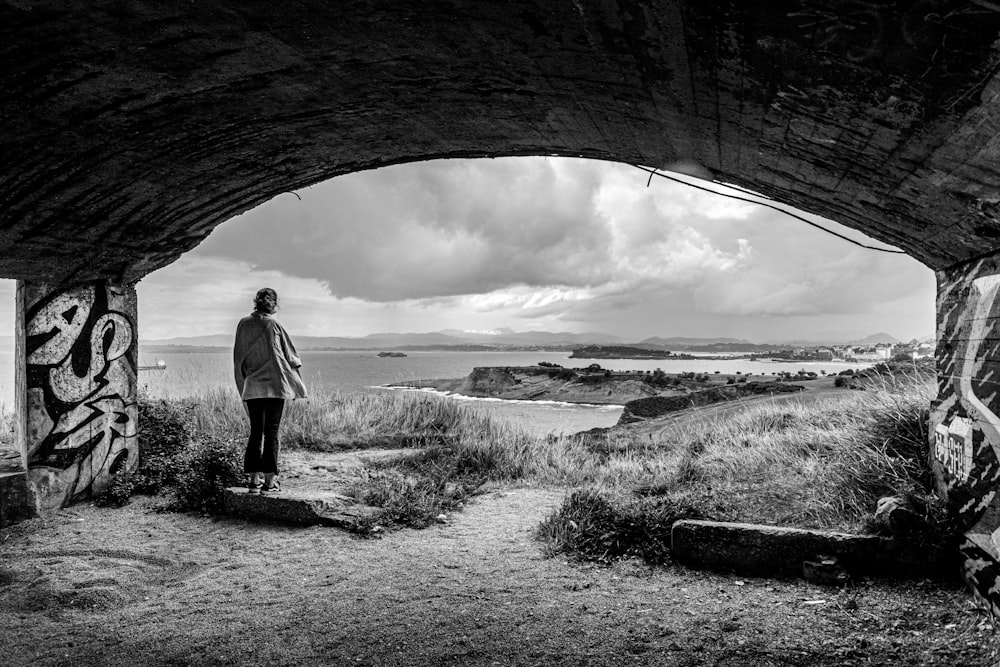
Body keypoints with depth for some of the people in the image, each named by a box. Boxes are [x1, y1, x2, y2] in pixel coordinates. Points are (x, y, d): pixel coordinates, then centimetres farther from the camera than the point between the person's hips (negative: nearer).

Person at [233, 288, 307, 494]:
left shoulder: (243, 324, 3)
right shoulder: (273, 324, -7)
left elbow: (238, 359, 10)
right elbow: (290, 355, 0)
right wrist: (296, 384, 15)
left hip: (251, 387, 4)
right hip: (275, 385, -4)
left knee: (255, 432, 11)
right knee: (271, 433, 0)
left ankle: (253, 479, 12)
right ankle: (270, 481, 1)